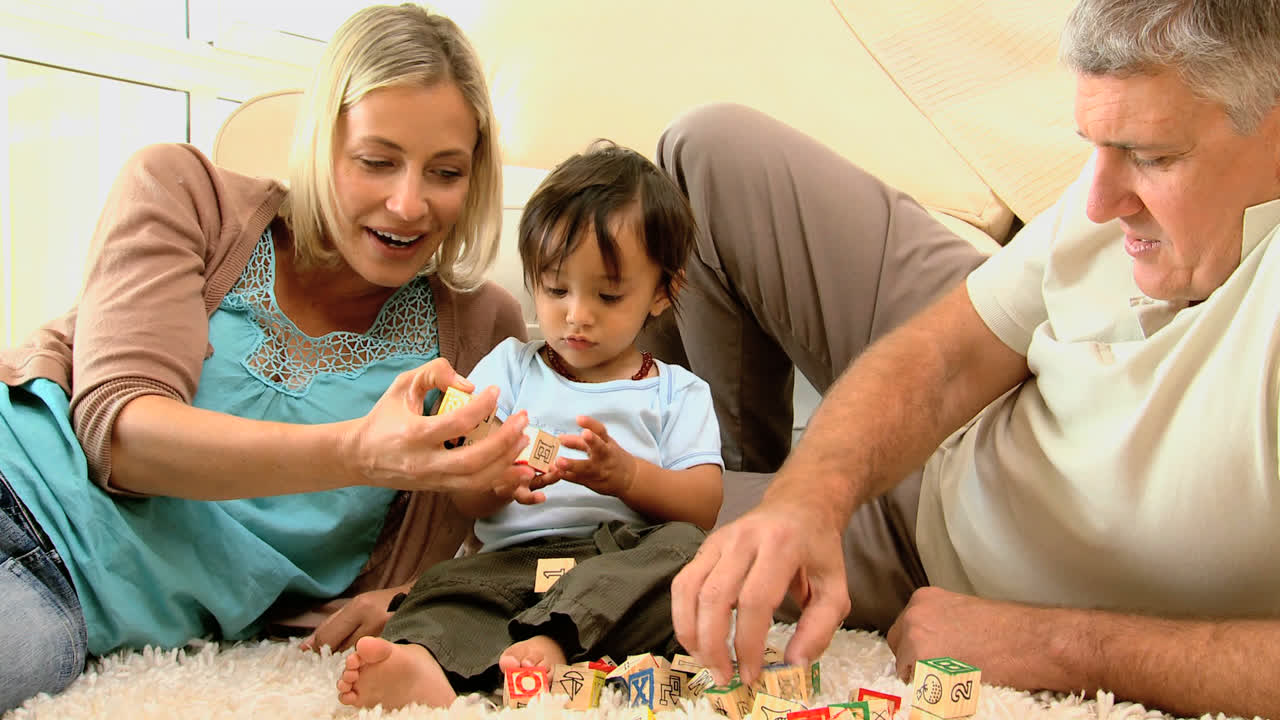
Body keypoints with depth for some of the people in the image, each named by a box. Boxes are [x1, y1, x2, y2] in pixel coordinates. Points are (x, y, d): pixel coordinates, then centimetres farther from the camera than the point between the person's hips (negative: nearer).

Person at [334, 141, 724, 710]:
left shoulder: (677, 392, 17)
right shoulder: (510, 368, 21)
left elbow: (704, 507, 5)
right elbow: (466, 500, 12)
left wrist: (627, 475, -14)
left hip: (626, 557, 0)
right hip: (515, 557, 1)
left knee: (686, 549, -32)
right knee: (444, 589, -28)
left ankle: (550, 640, -48)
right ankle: (423, 662, -60)